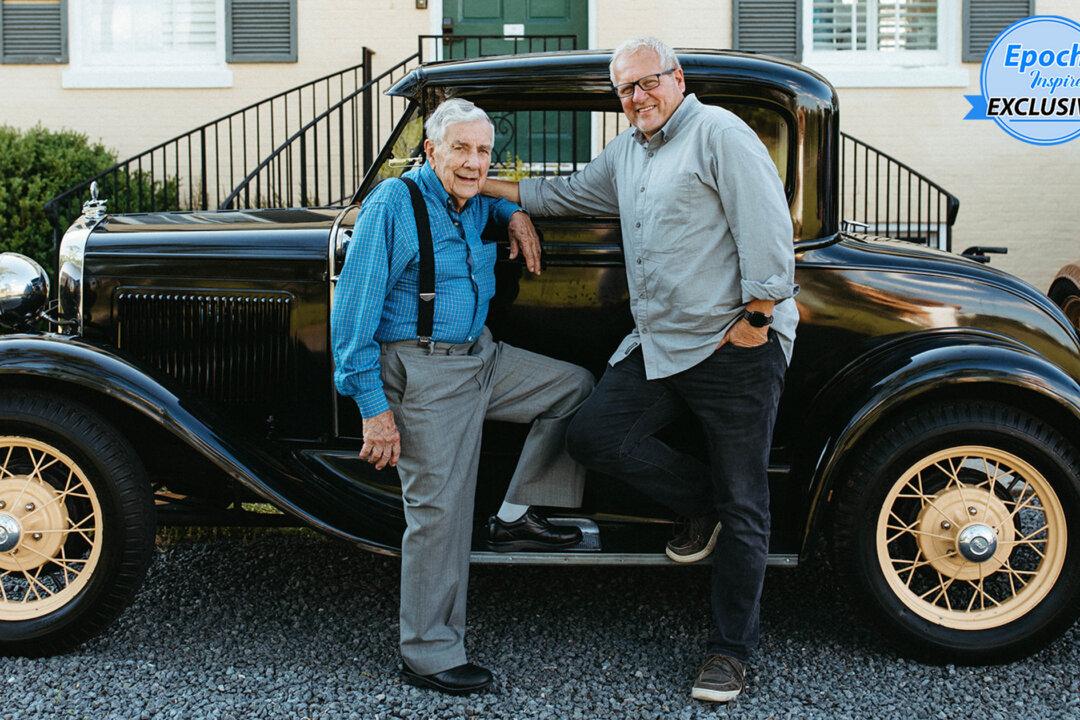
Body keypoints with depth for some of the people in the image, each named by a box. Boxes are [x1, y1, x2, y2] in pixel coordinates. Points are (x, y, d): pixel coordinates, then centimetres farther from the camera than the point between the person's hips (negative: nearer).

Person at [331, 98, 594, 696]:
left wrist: (515, 213, 10)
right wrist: (374, 408, -20)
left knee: (575, 385, 9)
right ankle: (427, 656, 7)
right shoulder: (394, 203, -16)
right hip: (424, 373, -8)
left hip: (482, 357, 8)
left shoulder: (473, 203, 6)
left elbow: (493, 192, 36)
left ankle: (515, 517, 11)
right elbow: (354, 312, -17)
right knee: (439, 511, -6)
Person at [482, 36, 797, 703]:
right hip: (657, 345, 8)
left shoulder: (718, 133, -8)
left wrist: (756, 319, -19)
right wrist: (492, 187, 24)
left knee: (742, 508, 1)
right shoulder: (627, 152, 18)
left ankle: (731, 651, 13)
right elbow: (570, 193, 32)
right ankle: (702, 505, 17)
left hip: (735, 347, -8)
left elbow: (767, 223, -16)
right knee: (593, 435, -5)